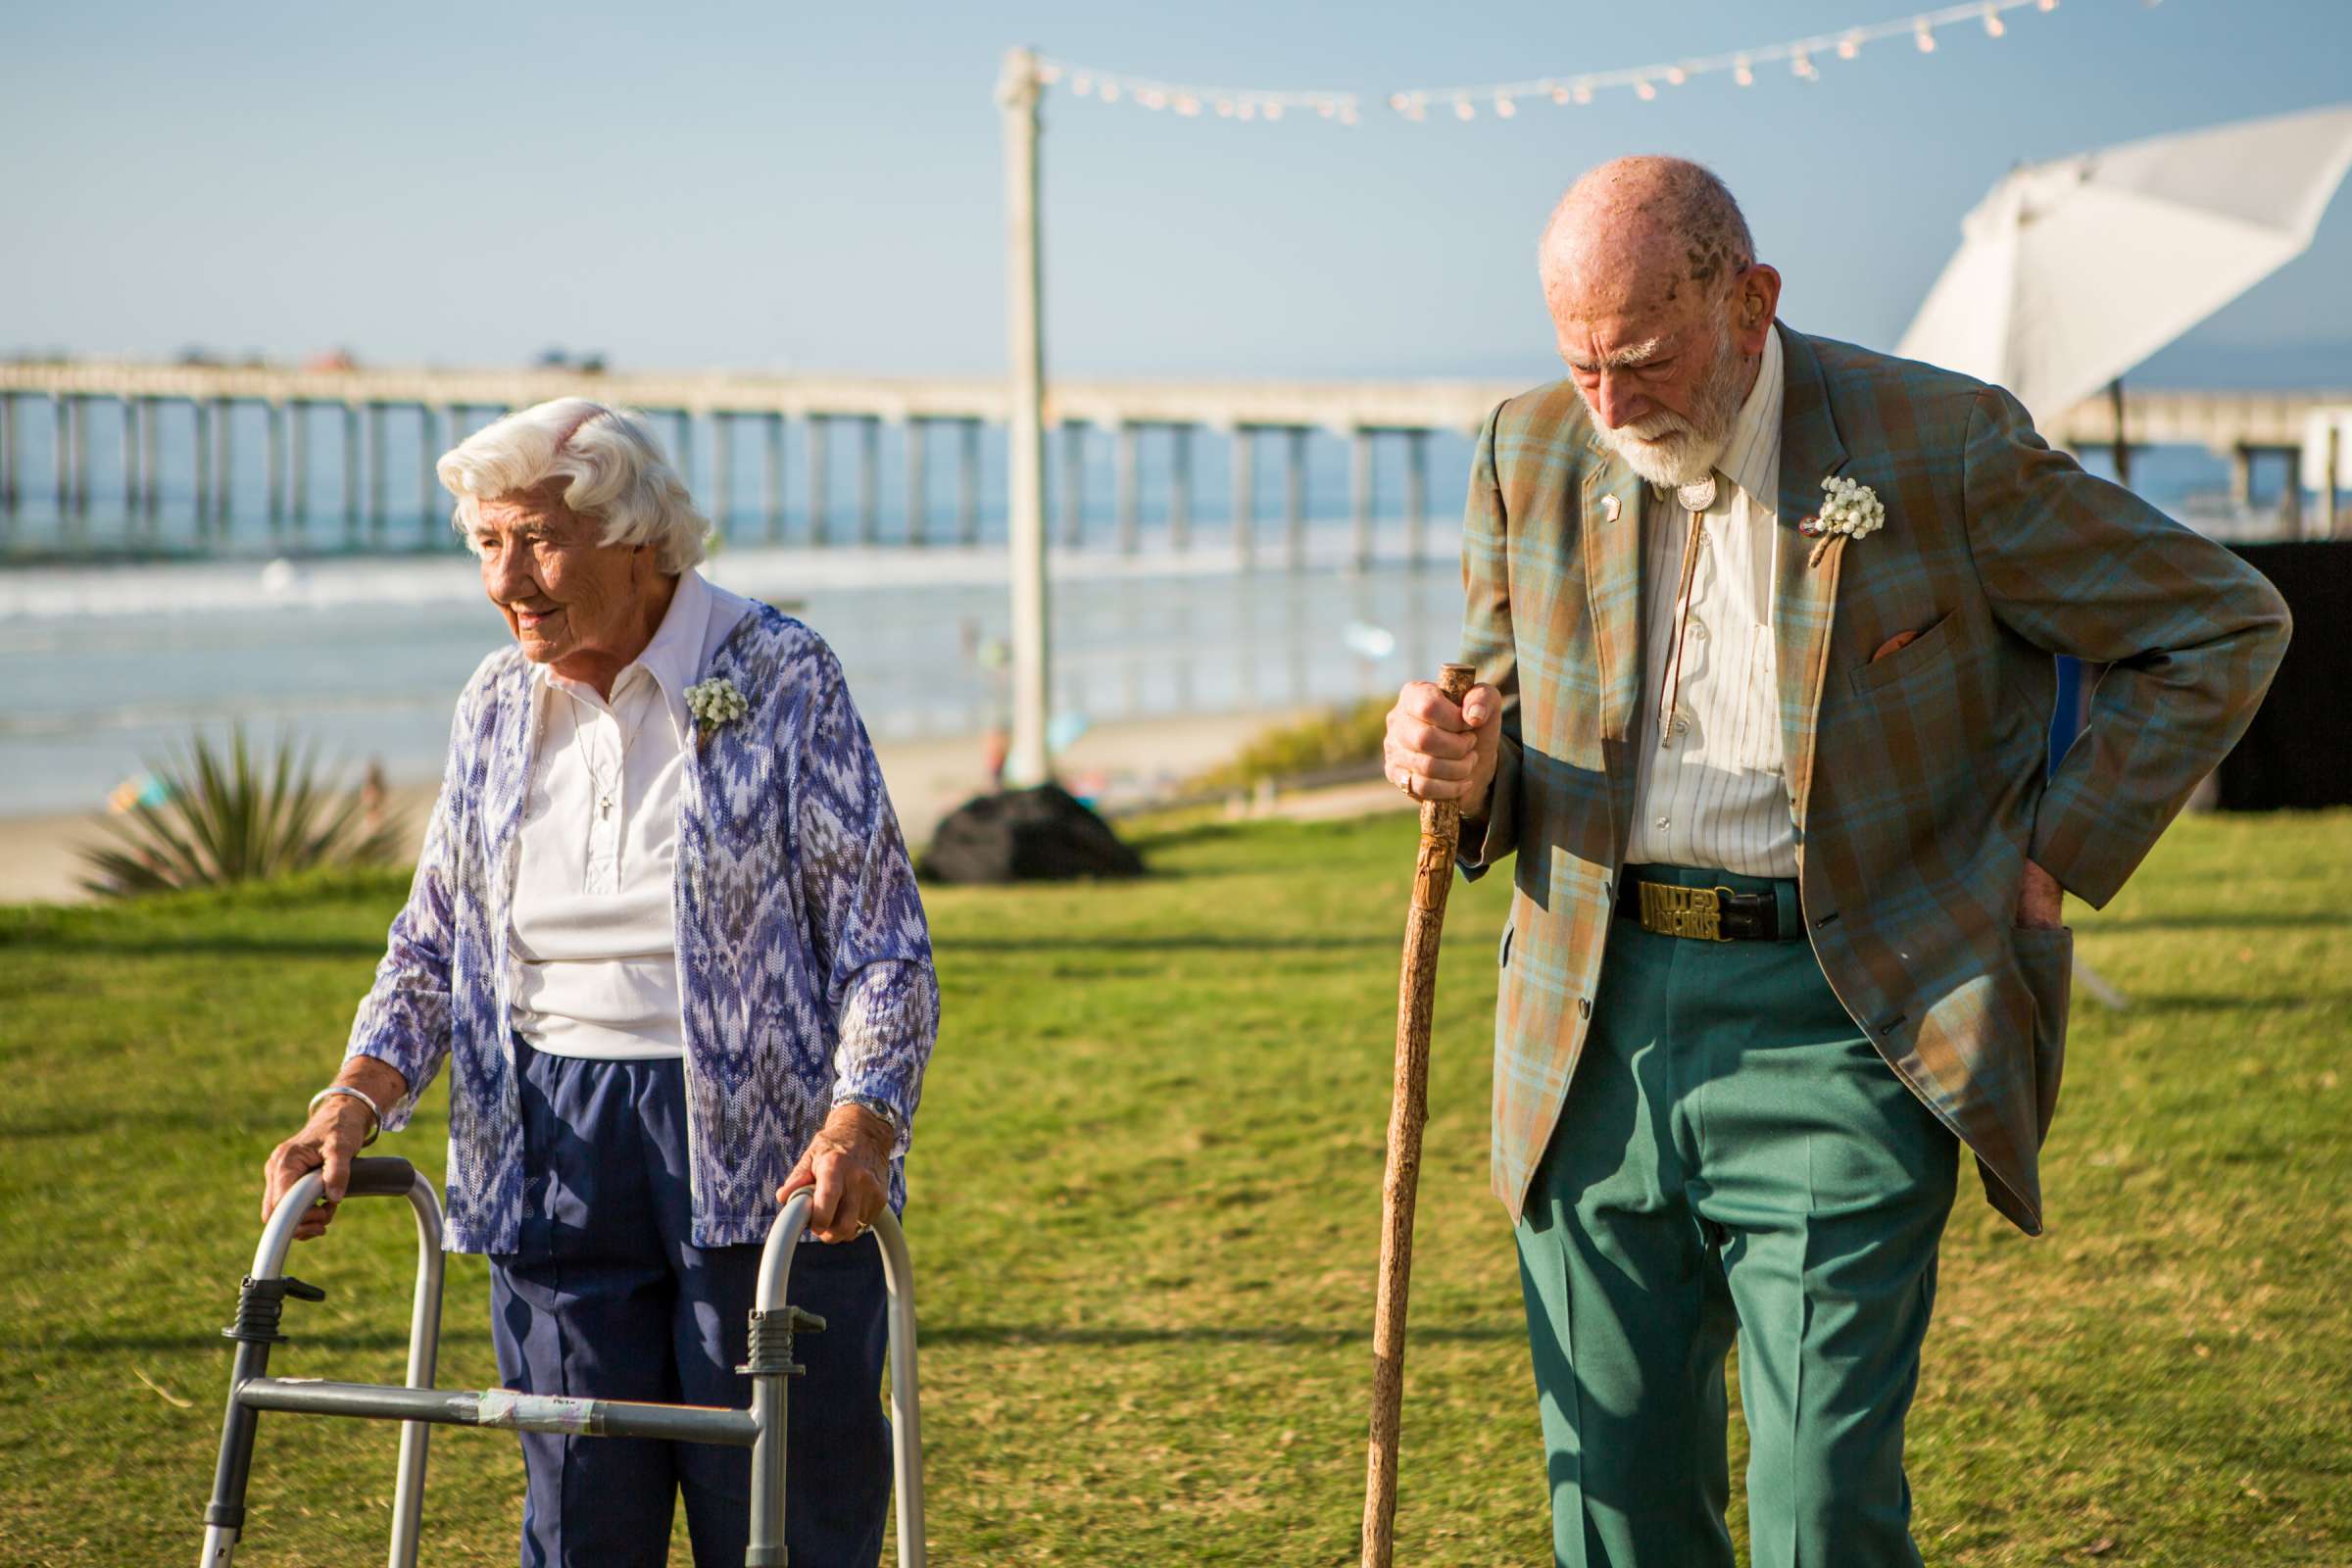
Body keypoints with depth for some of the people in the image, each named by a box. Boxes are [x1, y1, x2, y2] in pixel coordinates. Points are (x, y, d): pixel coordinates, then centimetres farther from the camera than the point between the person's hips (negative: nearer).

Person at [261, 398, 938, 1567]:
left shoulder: (780, 679, -7)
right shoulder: (496, 706, 7)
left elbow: (882, 942, -8)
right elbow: (432, 945, 14)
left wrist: (857, 1128, -23)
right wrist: (352, 1104, -3)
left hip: (760, 1148, -4)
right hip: (555, 1151, 4)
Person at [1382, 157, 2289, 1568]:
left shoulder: (1942, 447, -7)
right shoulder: (1535, 457, 5)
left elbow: (2226, 628, 2)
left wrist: (2051, 859, -3)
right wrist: (1466, 766, -6)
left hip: (1836, 1026, -4)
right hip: (1602, 1024, 4)